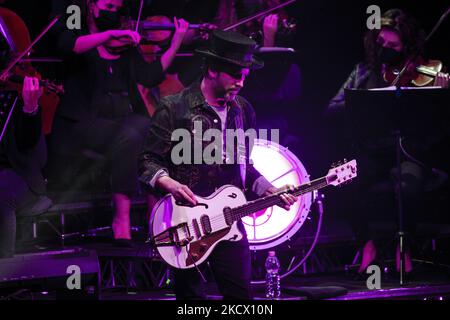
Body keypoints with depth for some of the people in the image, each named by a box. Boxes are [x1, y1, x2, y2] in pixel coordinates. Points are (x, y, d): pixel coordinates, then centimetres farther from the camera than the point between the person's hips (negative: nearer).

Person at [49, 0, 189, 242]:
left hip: (127, 118, 3)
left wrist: (176, 43, -4)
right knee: (129, 138, -35)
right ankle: (122, 218, -31)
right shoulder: (73, 33, 10)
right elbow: (67, 46, -16)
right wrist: (110, 34, -28)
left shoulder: (125, 45, 19)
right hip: (86, 121, -3)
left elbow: (149, 77, 5)